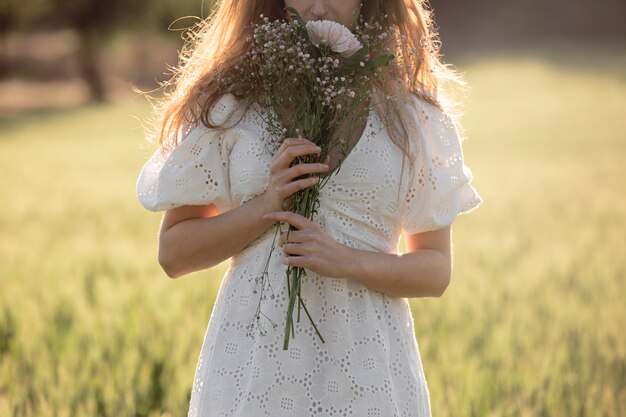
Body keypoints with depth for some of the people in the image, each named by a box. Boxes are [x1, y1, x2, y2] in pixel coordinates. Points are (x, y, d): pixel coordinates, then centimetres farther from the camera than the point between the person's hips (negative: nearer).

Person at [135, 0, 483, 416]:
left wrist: (349, 262, -14)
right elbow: (173, 253, 2)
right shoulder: (229, 105, 2)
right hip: (252, 360, 0)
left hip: (367, 365, 1)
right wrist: (264, 207, -13)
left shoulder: (413, 116, 3)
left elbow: (436, 272, 3)